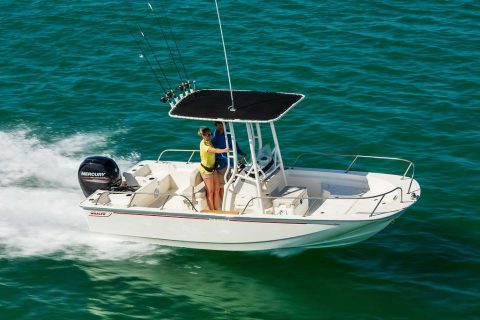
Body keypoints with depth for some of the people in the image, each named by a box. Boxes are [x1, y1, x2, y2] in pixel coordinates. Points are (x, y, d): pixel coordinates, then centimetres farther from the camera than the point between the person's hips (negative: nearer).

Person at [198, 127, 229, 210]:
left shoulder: (209, 141, 1)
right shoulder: (203, 144, -26)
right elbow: (213, 150, -44)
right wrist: (223, 150, -58)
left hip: (213, 168, 8)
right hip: (206, 170, -8)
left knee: (217, 189, 10)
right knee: (210, 192, 1)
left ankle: (216, 210, 19)